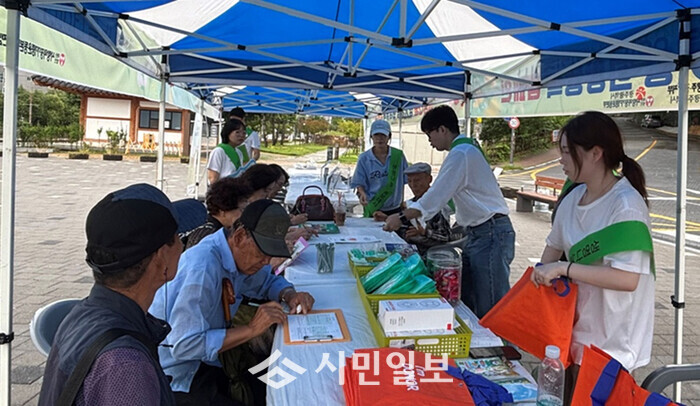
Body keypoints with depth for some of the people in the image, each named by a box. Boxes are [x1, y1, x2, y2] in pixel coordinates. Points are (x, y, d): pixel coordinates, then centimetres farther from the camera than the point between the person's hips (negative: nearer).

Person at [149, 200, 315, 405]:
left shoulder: (240, 255, -4)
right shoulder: (202, 269, -28)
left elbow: (268, 281, 15)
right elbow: (184, 346, -29)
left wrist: (290, 295, -7)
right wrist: (251, 329, -27)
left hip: (207, 361, 8)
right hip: (176, 379, -7)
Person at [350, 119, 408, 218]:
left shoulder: (398, 155, 0)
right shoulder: (364, 158, -2)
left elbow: (403, 181, 7)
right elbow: (359, 183, -1)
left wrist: (402, 203, 7)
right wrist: (362, 194, -21)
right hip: (372, 210, -1)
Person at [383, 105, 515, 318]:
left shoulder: (460, 153, -14)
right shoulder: (465, 150, 19)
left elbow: (436, 196, -16)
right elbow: (442, 196, 23)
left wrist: (402, 218, -6)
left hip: (490, 234, -11)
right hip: (478, 234, 11)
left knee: (490, 309, -6)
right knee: (466, 301, 14)